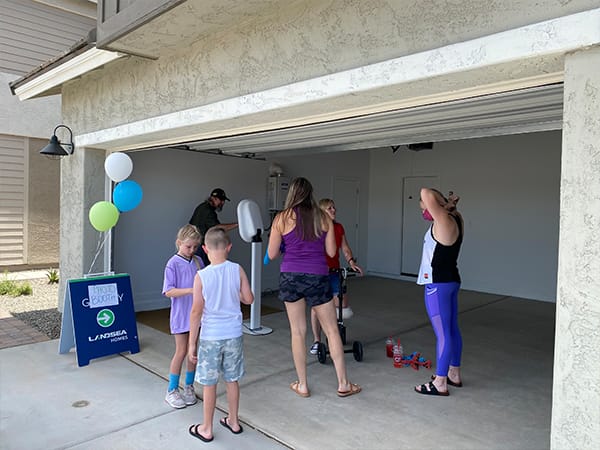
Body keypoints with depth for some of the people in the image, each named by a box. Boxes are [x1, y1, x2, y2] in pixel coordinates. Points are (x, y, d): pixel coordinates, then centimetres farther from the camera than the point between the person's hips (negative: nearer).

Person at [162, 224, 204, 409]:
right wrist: (190, 290, -28)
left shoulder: (198, 261, 3)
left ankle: (189, 387, 29)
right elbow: (168, 291, -17)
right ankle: (172, 391, 19)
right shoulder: (173, 264, -11)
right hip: (181, 315, -5)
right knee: (181, 351, 2)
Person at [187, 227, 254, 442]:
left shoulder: (201, 276, -15)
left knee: (209, 383, 11)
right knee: (232, 380, 18)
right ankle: (233, 421, 35)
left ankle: (207, 429, 26)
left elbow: (196, 311, -13)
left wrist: (191, 342, -5)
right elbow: (249, 299, -3)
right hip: (233, 334, 3)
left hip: (210, 336, -3)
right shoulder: (237, 270, -8)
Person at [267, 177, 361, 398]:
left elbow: (272, 254, -1)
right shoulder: (324, 218, 1)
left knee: (298, 332, 11)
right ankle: (343, 384, 19)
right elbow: (331, 251, 4)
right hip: (318, 277, 1)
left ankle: (302, 385, 21)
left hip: (291, 277, 0)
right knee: (332, 330, 11)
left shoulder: (282, 218, -3)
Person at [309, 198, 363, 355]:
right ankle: (316, 340, 19)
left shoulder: (339, 227, 5)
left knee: (343, 307, -1)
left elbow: (345, 248, 4)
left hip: (334, 272, 4)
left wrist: (351, 262, -11)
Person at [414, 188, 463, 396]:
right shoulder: (455, 220, 8)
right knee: (452, 330, 17)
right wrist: (450, 204, 8)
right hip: (452, 280, 10)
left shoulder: (443, 221, -18)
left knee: (443, 334, -3)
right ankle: (454, 375, 31)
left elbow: (425, 193, -27)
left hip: (438, 285, -10)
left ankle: (440, 384, 7)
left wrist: (445, 204, -12)